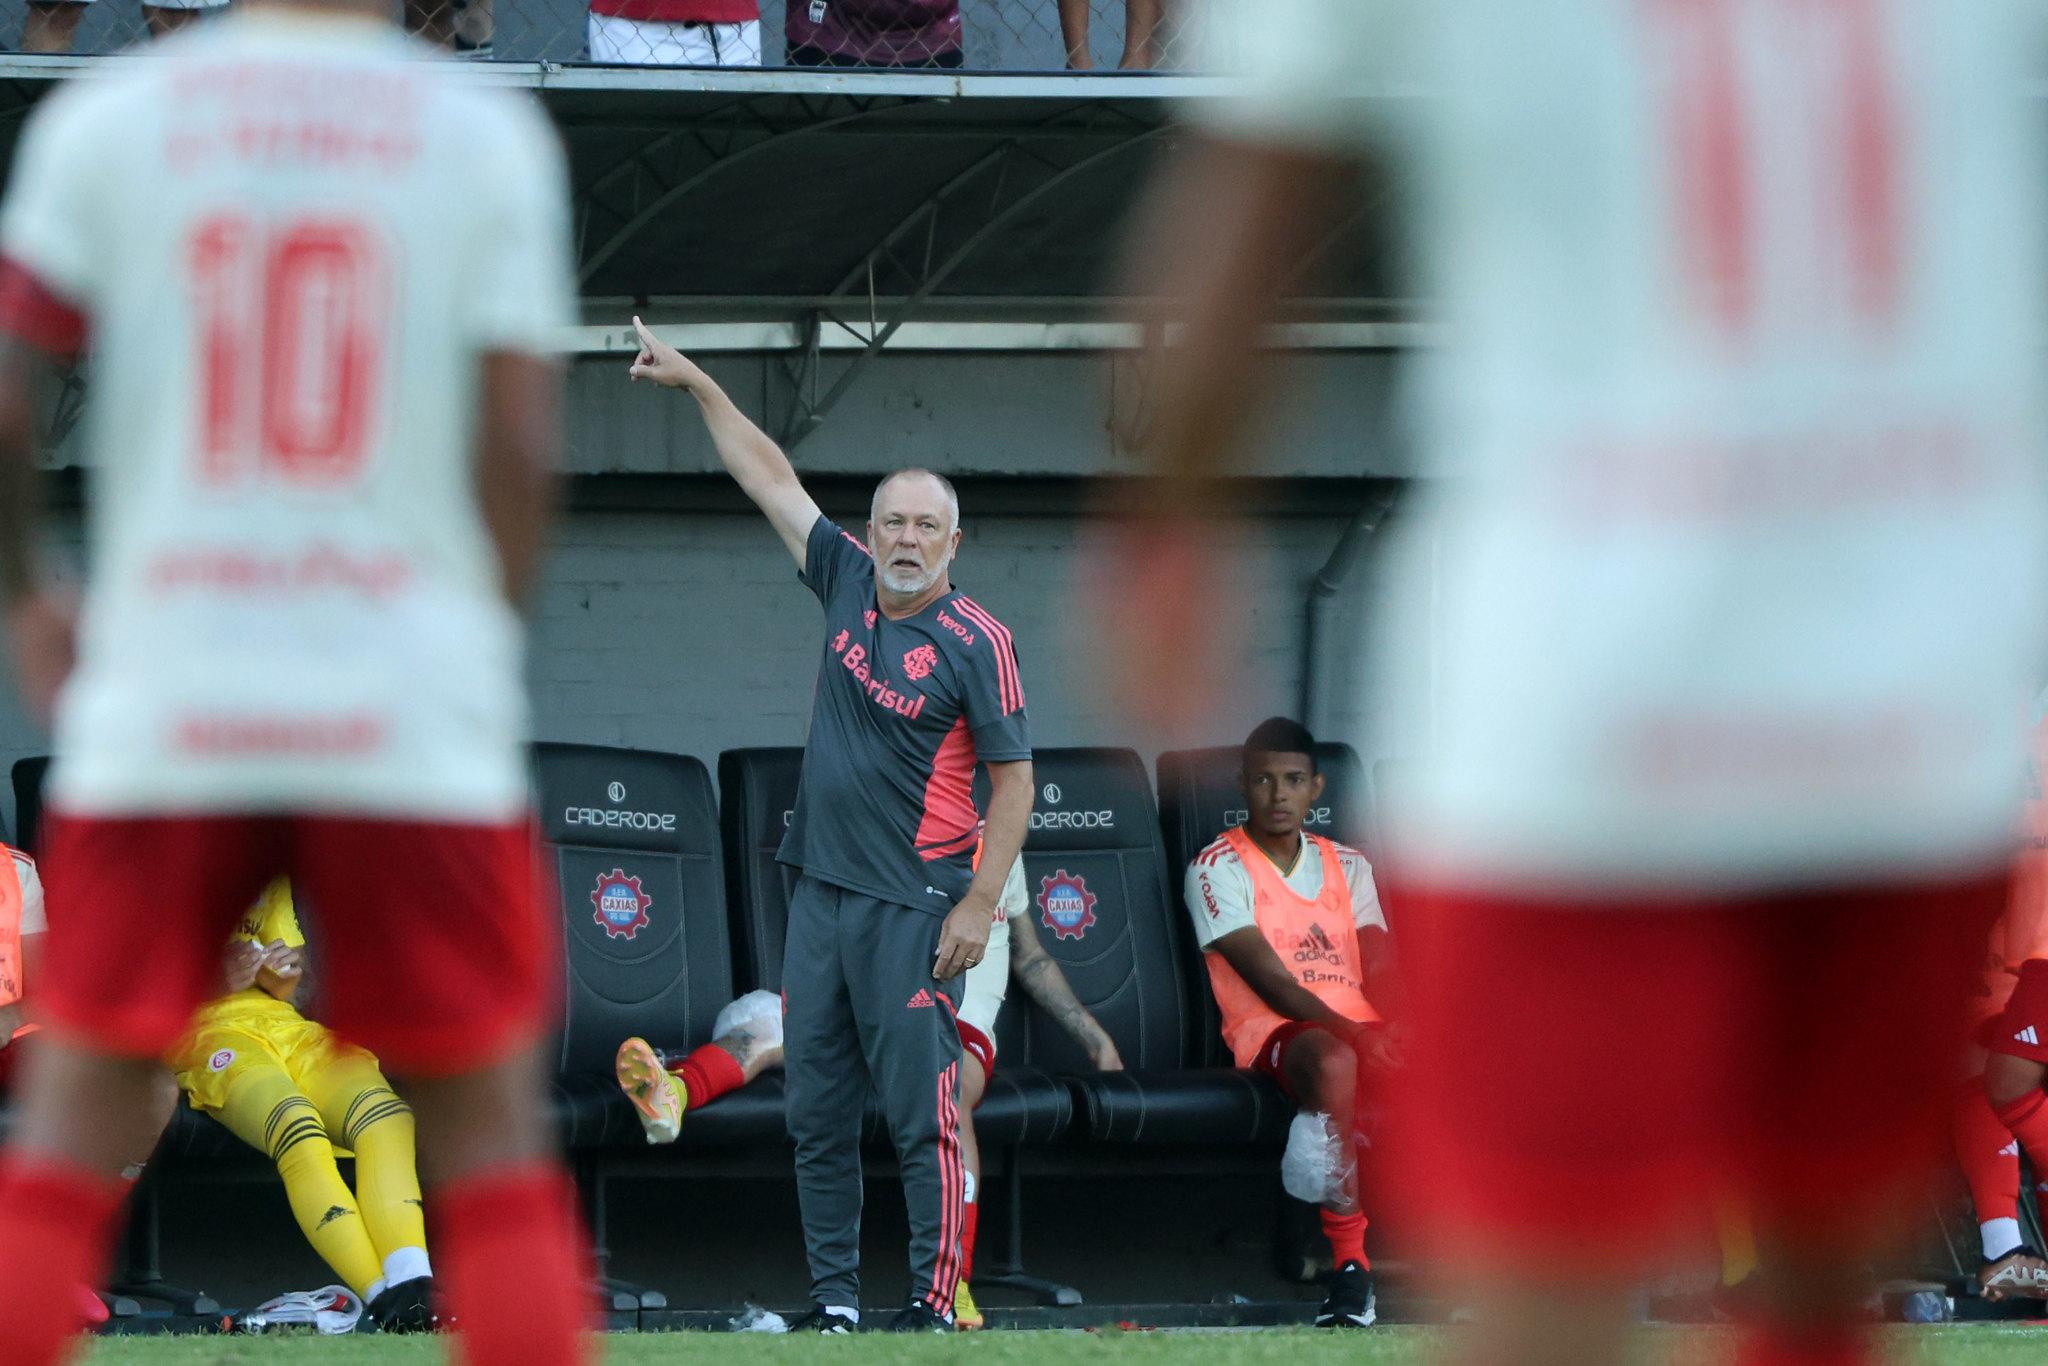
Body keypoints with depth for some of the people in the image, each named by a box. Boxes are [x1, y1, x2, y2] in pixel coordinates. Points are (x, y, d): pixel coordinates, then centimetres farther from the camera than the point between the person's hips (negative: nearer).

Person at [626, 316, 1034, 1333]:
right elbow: (769, 476, 18)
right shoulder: (848, 583, 8)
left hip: (914, 903, -7)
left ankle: (935, 1301, -9)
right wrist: (695, 383, 20)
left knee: (921, 1112, -10)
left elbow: (1014, 777, -7)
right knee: (816, 1110, 7)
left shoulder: (976, 641, -8)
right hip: (822, 891, 7)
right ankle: (833, 1297, 12)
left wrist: (980, 904, -14)